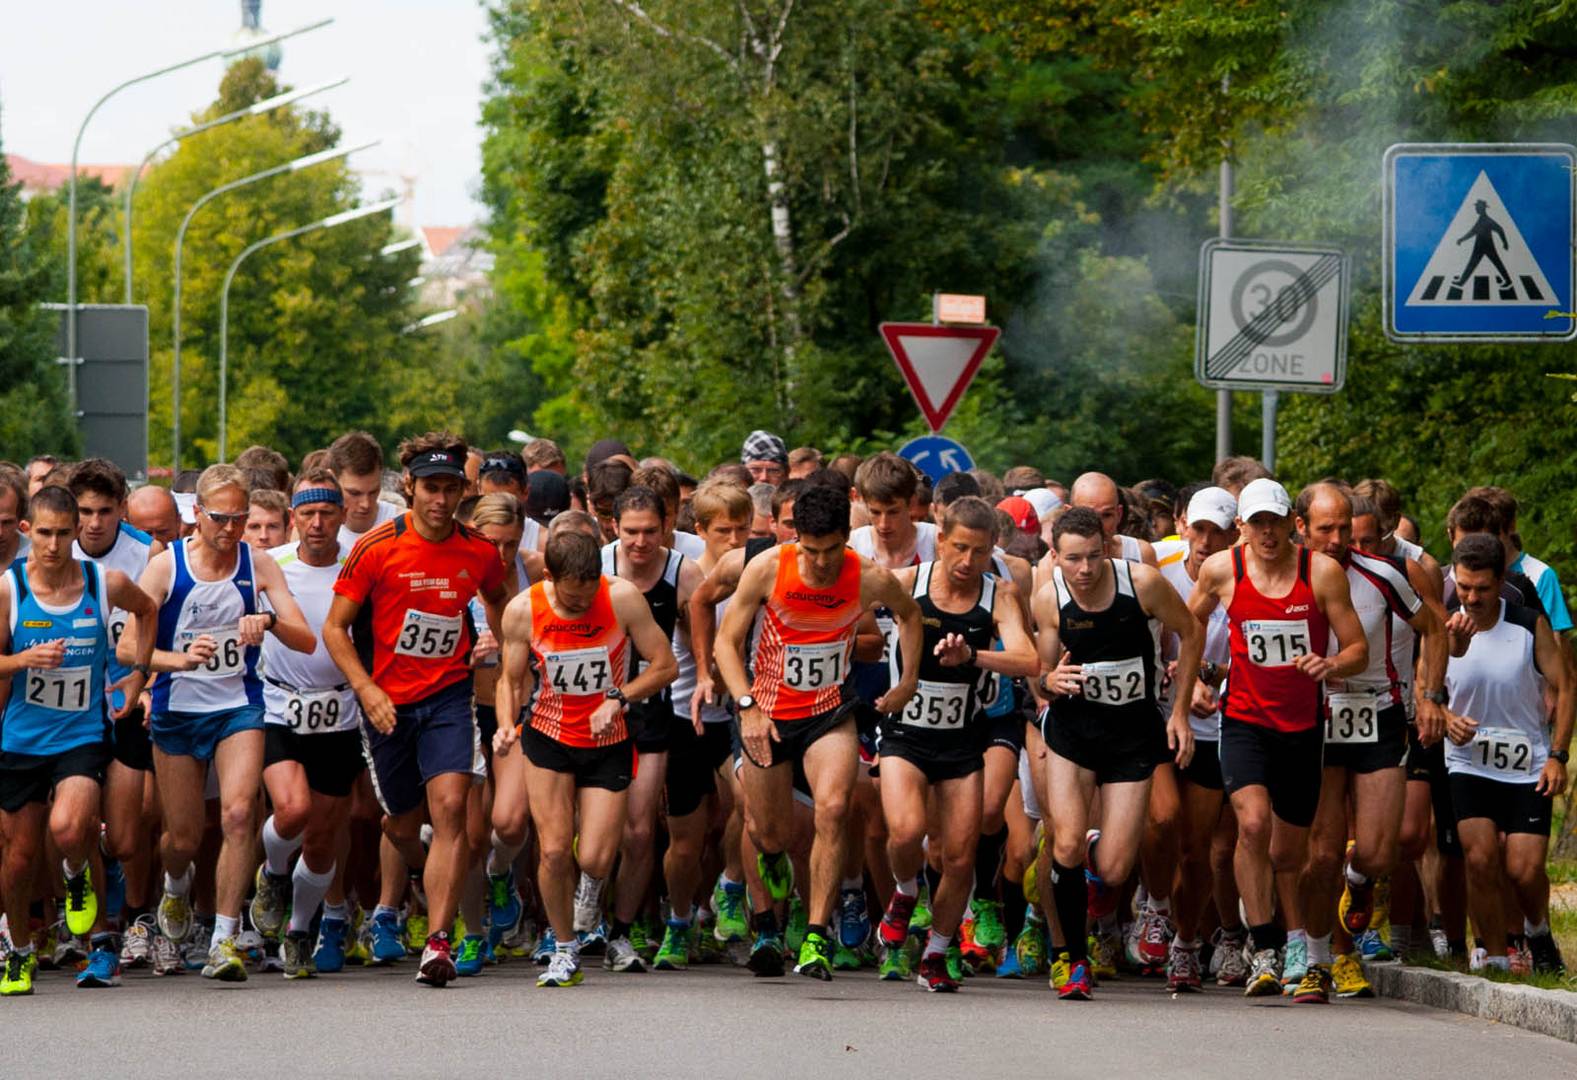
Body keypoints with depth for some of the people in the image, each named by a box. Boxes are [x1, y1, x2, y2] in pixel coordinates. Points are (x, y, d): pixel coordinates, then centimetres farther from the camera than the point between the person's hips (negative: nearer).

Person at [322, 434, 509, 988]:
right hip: (388, 702, 0)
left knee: (449, 808, -18)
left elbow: (496, 600, 22)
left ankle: (438, 943, -20)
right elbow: (335, 626, -5)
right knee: (402, 826, 10)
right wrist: (366, 689, -15)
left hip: (449, 695, 0)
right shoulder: (377, 548, -9)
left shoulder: (479, 552, -1)